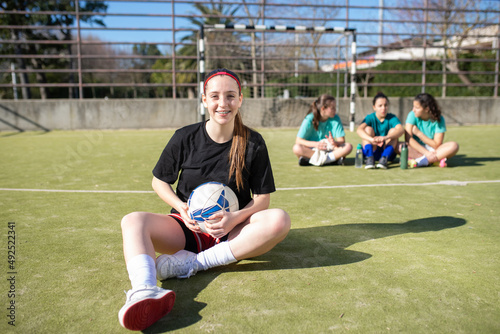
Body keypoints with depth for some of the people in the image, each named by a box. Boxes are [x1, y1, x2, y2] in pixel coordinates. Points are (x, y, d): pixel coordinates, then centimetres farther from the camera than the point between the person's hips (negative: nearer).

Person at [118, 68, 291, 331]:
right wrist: (181, 207, -11)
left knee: (279, 220, -30)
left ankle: (193, 263, -30)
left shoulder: (253, 143, -3)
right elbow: (159, 182, 8)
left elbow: (262, 198, -1)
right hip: (187, 228, 1)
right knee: (133, 221, -26)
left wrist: (235, 218, -21)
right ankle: (145, 293, -54)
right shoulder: (185, 138, -2)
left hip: (231, 232, 0)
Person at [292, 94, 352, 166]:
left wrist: (335, 143, -32)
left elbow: (342, 140, -7)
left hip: (328, 150, 2)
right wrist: (316, 144, -32)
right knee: (296, 148, -34)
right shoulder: (309, 119, -13)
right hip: (311, 150, -2)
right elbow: (298, 140, -16)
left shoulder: (335, 119, -6)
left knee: (348, 146, -24)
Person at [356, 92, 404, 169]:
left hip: (388, 152, 1)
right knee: (368, 129, -19)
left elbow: (401, 129, -28)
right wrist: (372, 139, -47)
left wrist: (385, 137, -47)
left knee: (393, 130, -20)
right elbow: (359, 130, -28)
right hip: (372, 151, 0)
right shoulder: (370, 118, -7)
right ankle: (369, 158, -31)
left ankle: (384, 159, -32)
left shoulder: (392, 118, -6)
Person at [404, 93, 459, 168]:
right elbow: (408, 138, -19)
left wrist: (419, 133, -18)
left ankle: (419, 161, -35)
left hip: (432, 150, 1)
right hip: (416, 149, -1)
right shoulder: (412, 115, -9)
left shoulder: (439, 119, -8)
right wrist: (426, 153, -28)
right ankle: (435, 160, -33)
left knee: (454, 146, -27)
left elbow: (436, 145, -12)